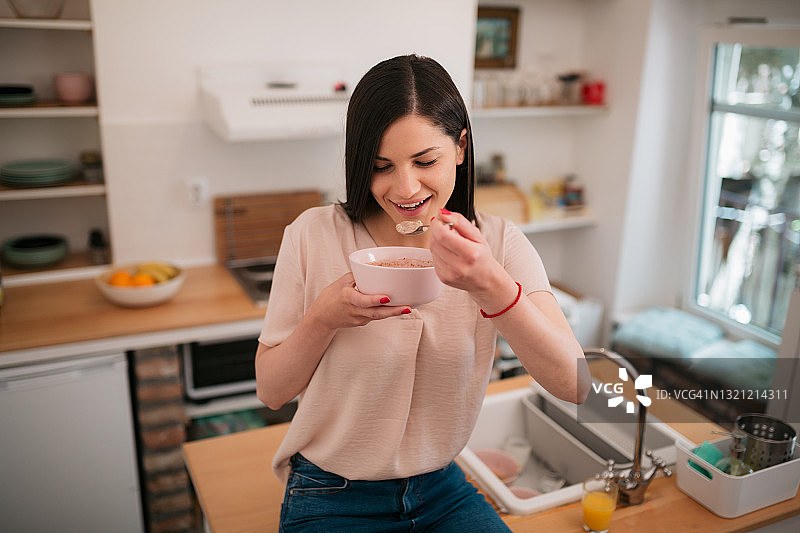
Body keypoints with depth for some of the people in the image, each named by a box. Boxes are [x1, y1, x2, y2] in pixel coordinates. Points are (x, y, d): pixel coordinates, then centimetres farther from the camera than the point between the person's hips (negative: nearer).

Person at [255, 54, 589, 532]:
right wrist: (323, 319, -24)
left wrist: (492, 286, -33)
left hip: (442, 492, 2)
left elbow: (577, 385, -18)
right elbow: (271, 392, -5)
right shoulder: (313, 236, -11)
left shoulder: (499, 243, -8)